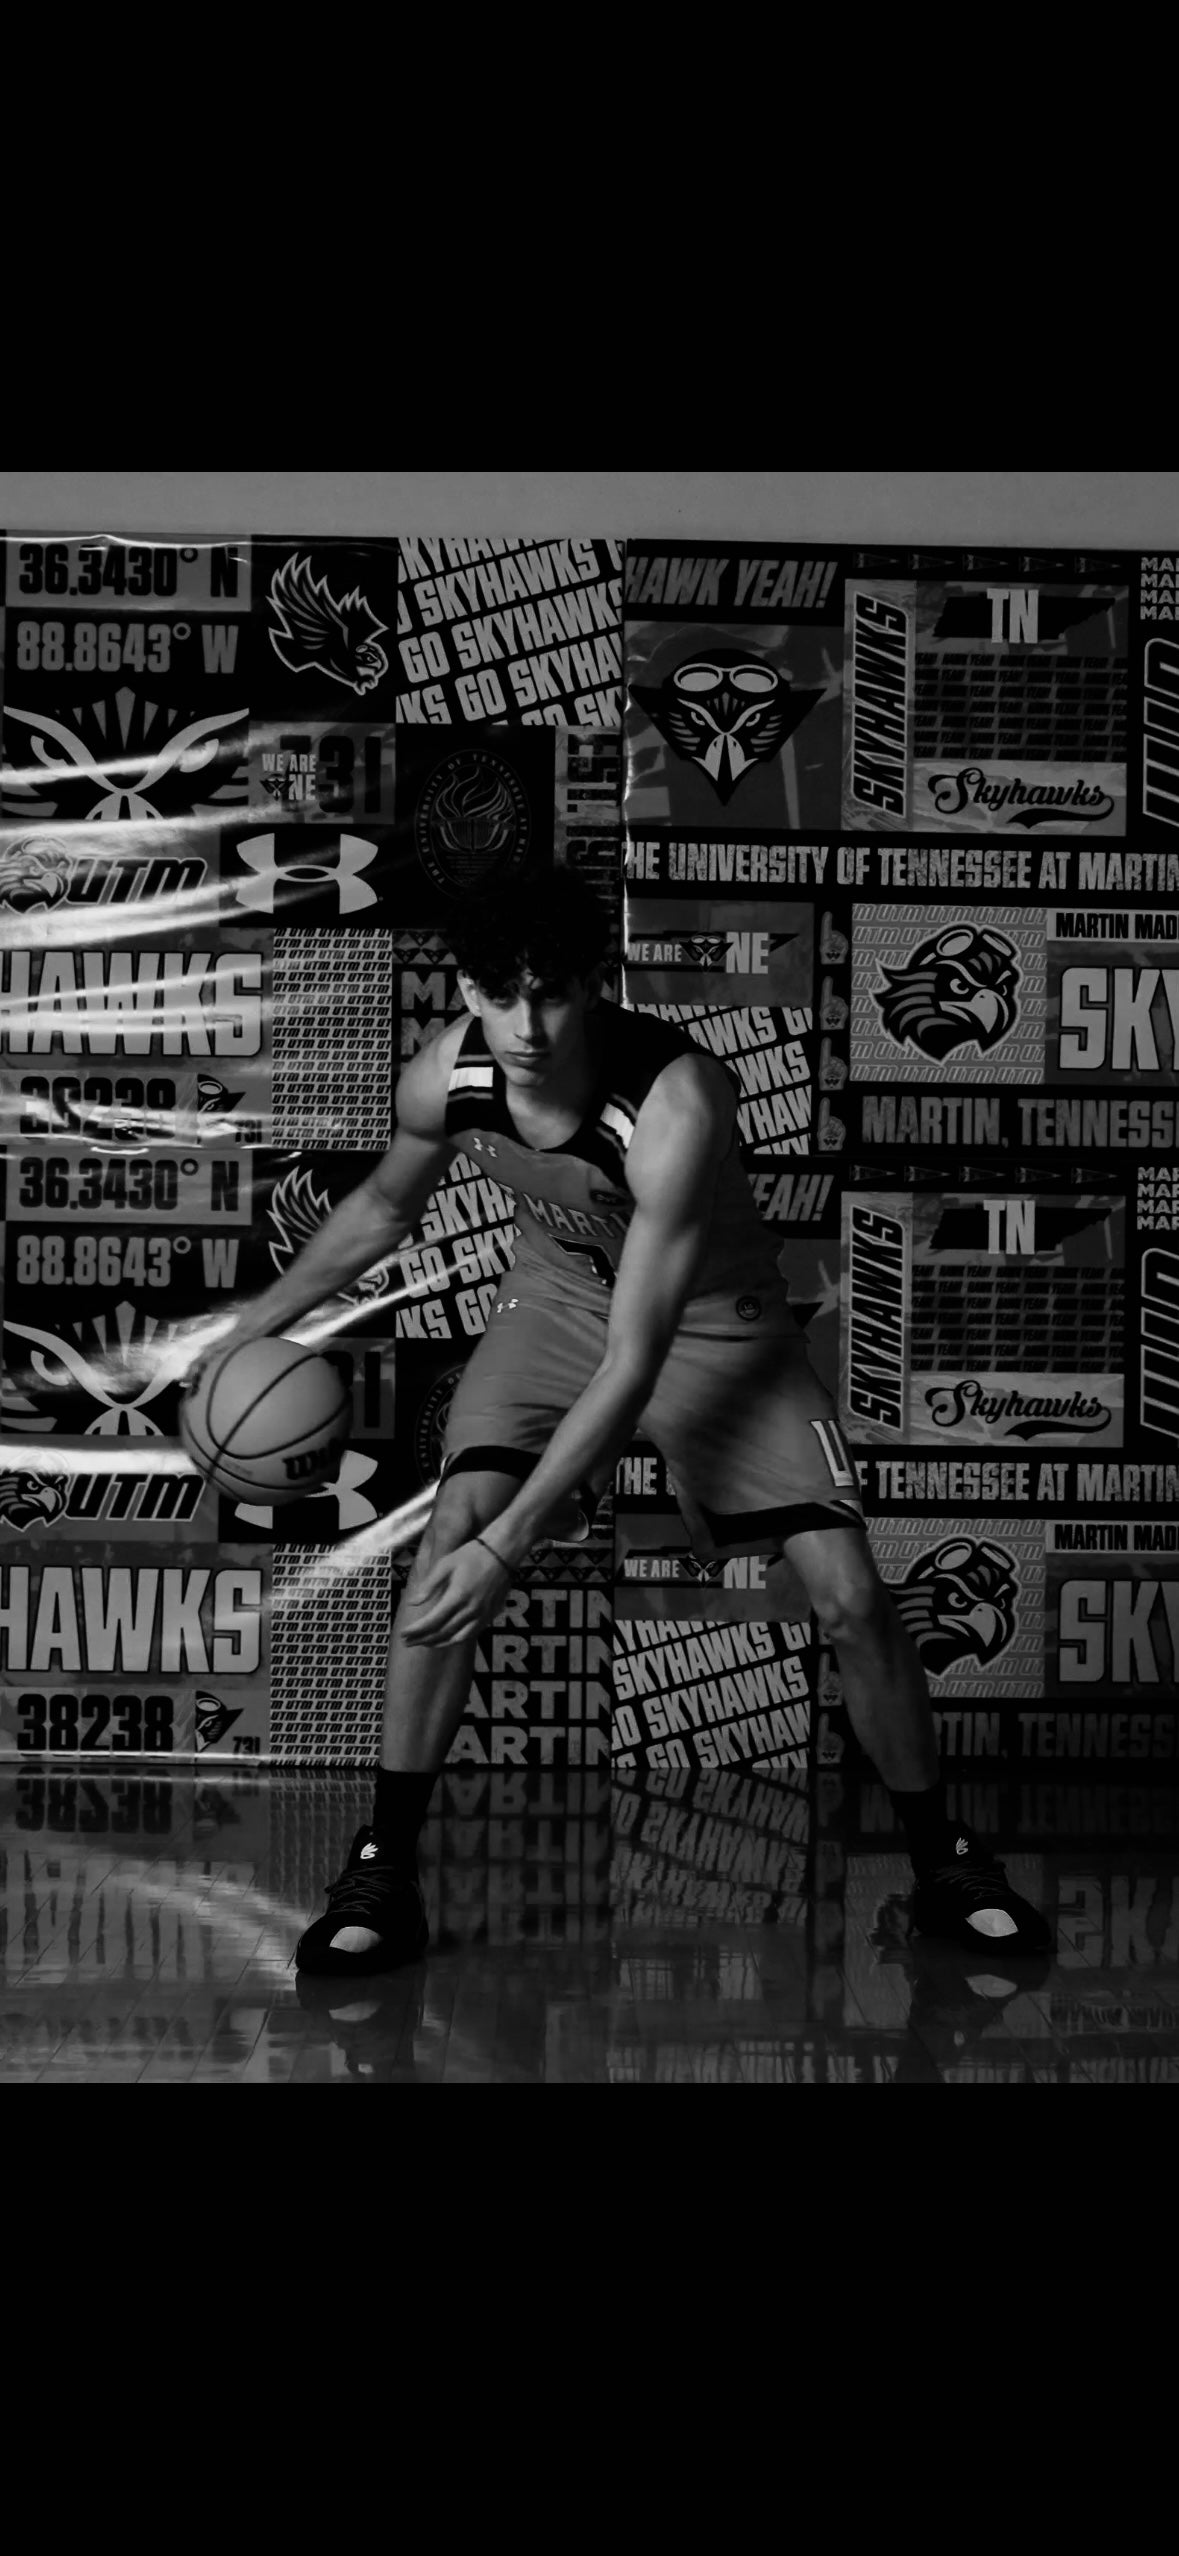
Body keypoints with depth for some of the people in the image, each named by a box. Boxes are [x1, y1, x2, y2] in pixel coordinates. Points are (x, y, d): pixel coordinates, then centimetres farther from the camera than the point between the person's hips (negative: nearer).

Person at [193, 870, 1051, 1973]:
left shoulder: (677, 1105, -38)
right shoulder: (445, 1076, -22)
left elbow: (632, 1367, -36)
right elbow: (386, 1204, 5)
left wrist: (509, 1544, -38)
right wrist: (257, 1323, 8)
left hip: (709, 1317, -3)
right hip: (557, 1298, 3)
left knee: (850, 1600, -11)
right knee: (451, 1537, -19)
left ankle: (943, 1863, 12)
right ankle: (383, 1867, -6)